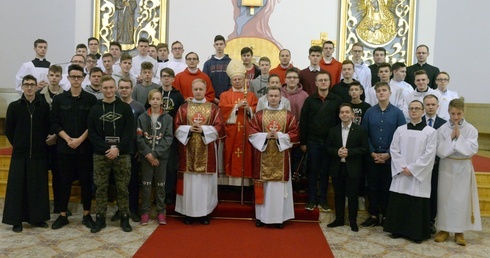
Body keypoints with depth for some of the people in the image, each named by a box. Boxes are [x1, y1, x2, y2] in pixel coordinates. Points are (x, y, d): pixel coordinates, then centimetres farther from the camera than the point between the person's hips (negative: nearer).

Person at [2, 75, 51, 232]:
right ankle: (16, 220, 12)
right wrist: (17, 144, 4)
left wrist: (41, 143, 3)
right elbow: (8, 129, 5)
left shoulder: (44, 106, 2)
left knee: (38, 186, 5)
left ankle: (37, 218, 16)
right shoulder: (14, 106, 2)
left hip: (39, 153, 1)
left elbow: (48, 128, 6)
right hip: (20, 153, 0)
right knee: (17, 186, 3)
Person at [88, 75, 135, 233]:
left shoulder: (125, 108, 3)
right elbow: (92, 133, -1)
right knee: (100, 188, 6)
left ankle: (125, 218, 15)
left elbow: (130, 132, -3)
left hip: (122, 155, -1)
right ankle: (100, 218, 16)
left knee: (123, 188, 5)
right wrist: (107, 148, -12)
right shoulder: (95, 109, 5)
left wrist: (118, 148, -14)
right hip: (100, 155, 1)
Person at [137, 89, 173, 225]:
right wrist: (148, 154, -13)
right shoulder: (142, 117, 3)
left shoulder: (167, 118, 1)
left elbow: (168, 138, -6)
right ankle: (145, 212, 14)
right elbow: (139, 138, -3)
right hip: (146, 156, 0)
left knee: (160, 185, 7)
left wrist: (155, 153, -13)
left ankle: (161, 212, 16)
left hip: (162, 156, 0)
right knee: (146, 184, 5)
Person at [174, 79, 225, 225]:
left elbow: (219, 127, -3)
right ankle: (188, 212, 13)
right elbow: (177, 127, 3)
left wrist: (204, 129, -16)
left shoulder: (213, 108, 4)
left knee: (205, 181, 3)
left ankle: (205, 212, 13)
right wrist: (188, 129, -15)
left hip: (207, 151, 0)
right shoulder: (183, 108, 7)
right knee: (189, 180, 3)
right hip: (188, 150, 1)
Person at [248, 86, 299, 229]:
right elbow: (251, 133, 0)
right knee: (263, 186, 5)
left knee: (279, 186, 2)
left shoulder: (289, 115, 3)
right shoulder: (259, 115, 5)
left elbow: (294, 134, -2)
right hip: (263, 157, 1)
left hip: (281, 158, -1)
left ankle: (279, 217, 11)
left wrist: (279, 136, -15)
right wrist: (265, 136, -15)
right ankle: (261, 216, 14)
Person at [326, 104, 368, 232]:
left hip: (353, 168, -3)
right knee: (338, 195, 11)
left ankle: (353, 221, 15)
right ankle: (339, 219, 22)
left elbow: (364, 148, -5)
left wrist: (349, 152, -16)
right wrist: (337, 152, -13)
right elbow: (328, 147, 7)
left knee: (353, 196, 3)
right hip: (337, 168, 3)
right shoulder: (333, 130, 8)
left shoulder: (359, 130, -1)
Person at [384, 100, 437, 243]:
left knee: (418, 205, 1)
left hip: (419, 175, -2)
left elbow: (429, 154, -7)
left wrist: (412, 168, -12)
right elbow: (393, 150, 4)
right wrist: (402, 167, -9)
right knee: (398, 203, 5)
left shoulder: (430, 132, 0)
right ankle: (398, 230, 19)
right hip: (401, 174, 3)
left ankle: (417, 233, 14)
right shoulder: (400, 130, 8)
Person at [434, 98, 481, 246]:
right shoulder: (442, 129, -3)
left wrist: (459, 137, -16)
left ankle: (459, 231, 13)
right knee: (445, 197, 4)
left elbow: (472, 149, -12)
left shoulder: (471, 130, -3)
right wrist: (451, 138, -16)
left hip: (463, 168, 0)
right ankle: (444, 229, 15)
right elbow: (440, 151, -9)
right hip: (447, 167, 0)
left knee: (462, 199, 2)